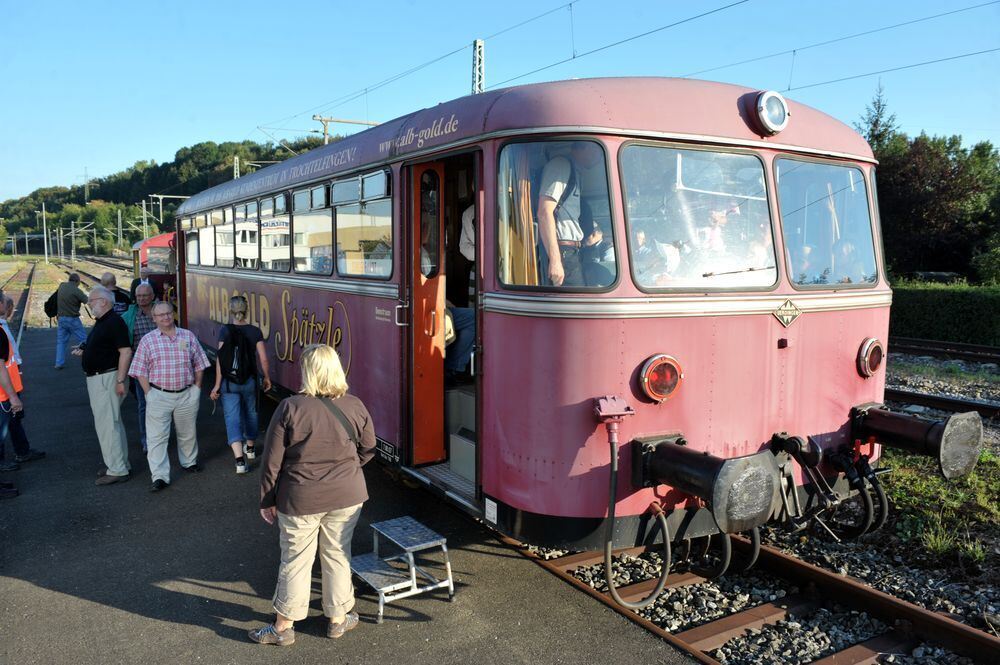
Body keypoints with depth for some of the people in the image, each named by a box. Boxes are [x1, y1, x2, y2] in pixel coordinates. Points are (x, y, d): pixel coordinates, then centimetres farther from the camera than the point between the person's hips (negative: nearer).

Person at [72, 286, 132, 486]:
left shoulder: (114, 322, -17)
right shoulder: (100, 322, 14)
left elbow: (126, 351, -23)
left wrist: (120, 380, -26)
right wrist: (83, 351, 10)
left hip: (107, 378, -11)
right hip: (96, 378, 11)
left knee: (107, 423, -7)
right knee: (113, 423, 16)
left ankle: (117, 471, -1)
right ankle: (121, 465, 26)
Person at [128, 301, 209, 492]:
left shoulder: (188, 336, 5)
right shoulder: (147, 341, 0)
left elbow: (199, 365, 10)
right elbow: (140, 371, 0)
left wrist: (197, 387, 4)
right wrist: (149, 393, -7)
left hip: (187, 394, 2)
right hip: (159, 396, -2)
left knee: (187, 432, 17)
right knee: (157, 437, -5)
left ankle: (189, 462, 39)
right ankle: (160, 477, -2)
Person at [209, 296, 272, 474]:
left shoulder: (225, 331, -10)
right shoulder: (255, 331, -6)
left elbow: (220, 360, -12)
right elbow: (263, 359, -6)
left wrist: (217, 385, -7)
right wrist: (267, 378, 9)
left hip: (229, 382, -2)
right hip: (250, 380, 2)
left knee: (232, 418, -1)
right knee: (250, 413, 23)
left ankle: (240, 459, -13)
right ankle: (250, 447, 42)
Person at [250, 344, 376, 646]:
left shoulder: (290, 408, -15)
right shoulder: (355, 406, -6)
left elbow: (272, 460, -9)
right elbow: (368, 449, 7)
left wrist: (267, 500, 3)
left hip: (301, 499, -2)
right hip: (347, 496, 2)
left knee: (295, 561, 11)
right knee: (338, 555, 17)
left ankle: (283, 627, 25)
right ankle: (338, 619, 30)